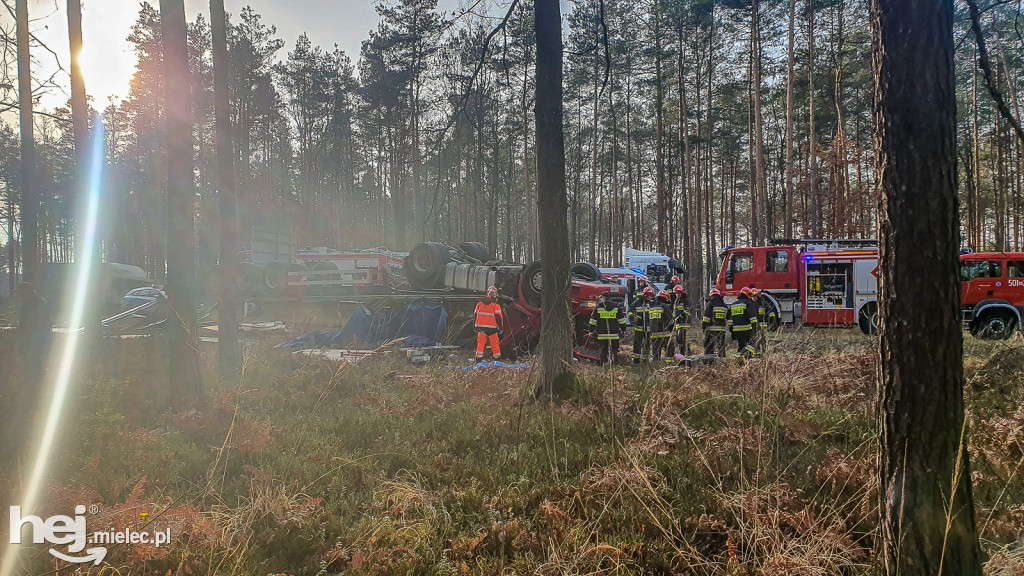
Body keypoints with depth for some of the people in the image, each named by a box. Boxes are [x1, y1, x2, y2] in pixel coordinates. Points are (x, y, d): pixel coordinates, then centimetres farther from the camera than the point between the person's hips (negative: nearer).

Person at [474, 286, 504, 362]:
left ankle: (479, 357, 2)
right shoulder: (495, 304, -8)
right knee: (494, 343, 6)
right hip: (492, 327, -3)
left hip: (481, 327, 3)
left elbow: (476, 315, 11)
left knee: (480, 342, 7)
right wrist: (501, 327, -1)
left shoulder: (479, 303, 6)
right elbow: (498, 317, -9)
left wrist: (476, 327, 19)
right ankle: (497, 358, 13)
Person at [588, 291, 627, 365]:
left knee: (603, 351, 6)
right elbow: (621, 320, 6)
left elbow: (593, 320, 4)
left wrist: (592, 331, 12)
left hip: (602, 335, -1)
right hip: (614, 334, 1)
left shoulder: (598, 307, 1)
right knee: (614, 350, 10)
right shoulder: (616, 307, 6)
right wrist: (623, 329, 16)